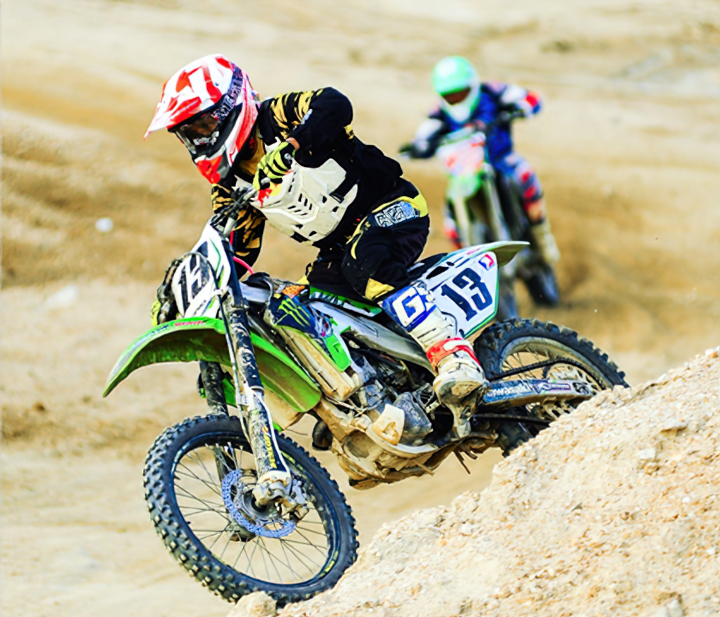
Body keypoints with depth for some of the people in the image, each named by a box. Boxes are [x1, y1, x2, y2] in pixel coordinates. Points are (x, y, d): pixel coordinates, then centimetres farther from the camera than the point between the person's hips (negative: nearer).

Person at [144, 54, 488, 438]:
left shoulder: (274, 118, -13)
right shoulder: (227, 183, 10)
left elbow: (334, 105, -32)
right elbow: (234, 253, 13)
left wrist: (291, 146, -46)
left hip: (391, 207, -9)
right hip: (340, 246, 9)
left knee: (365, 266, -37)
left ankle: (456, 358, -45)